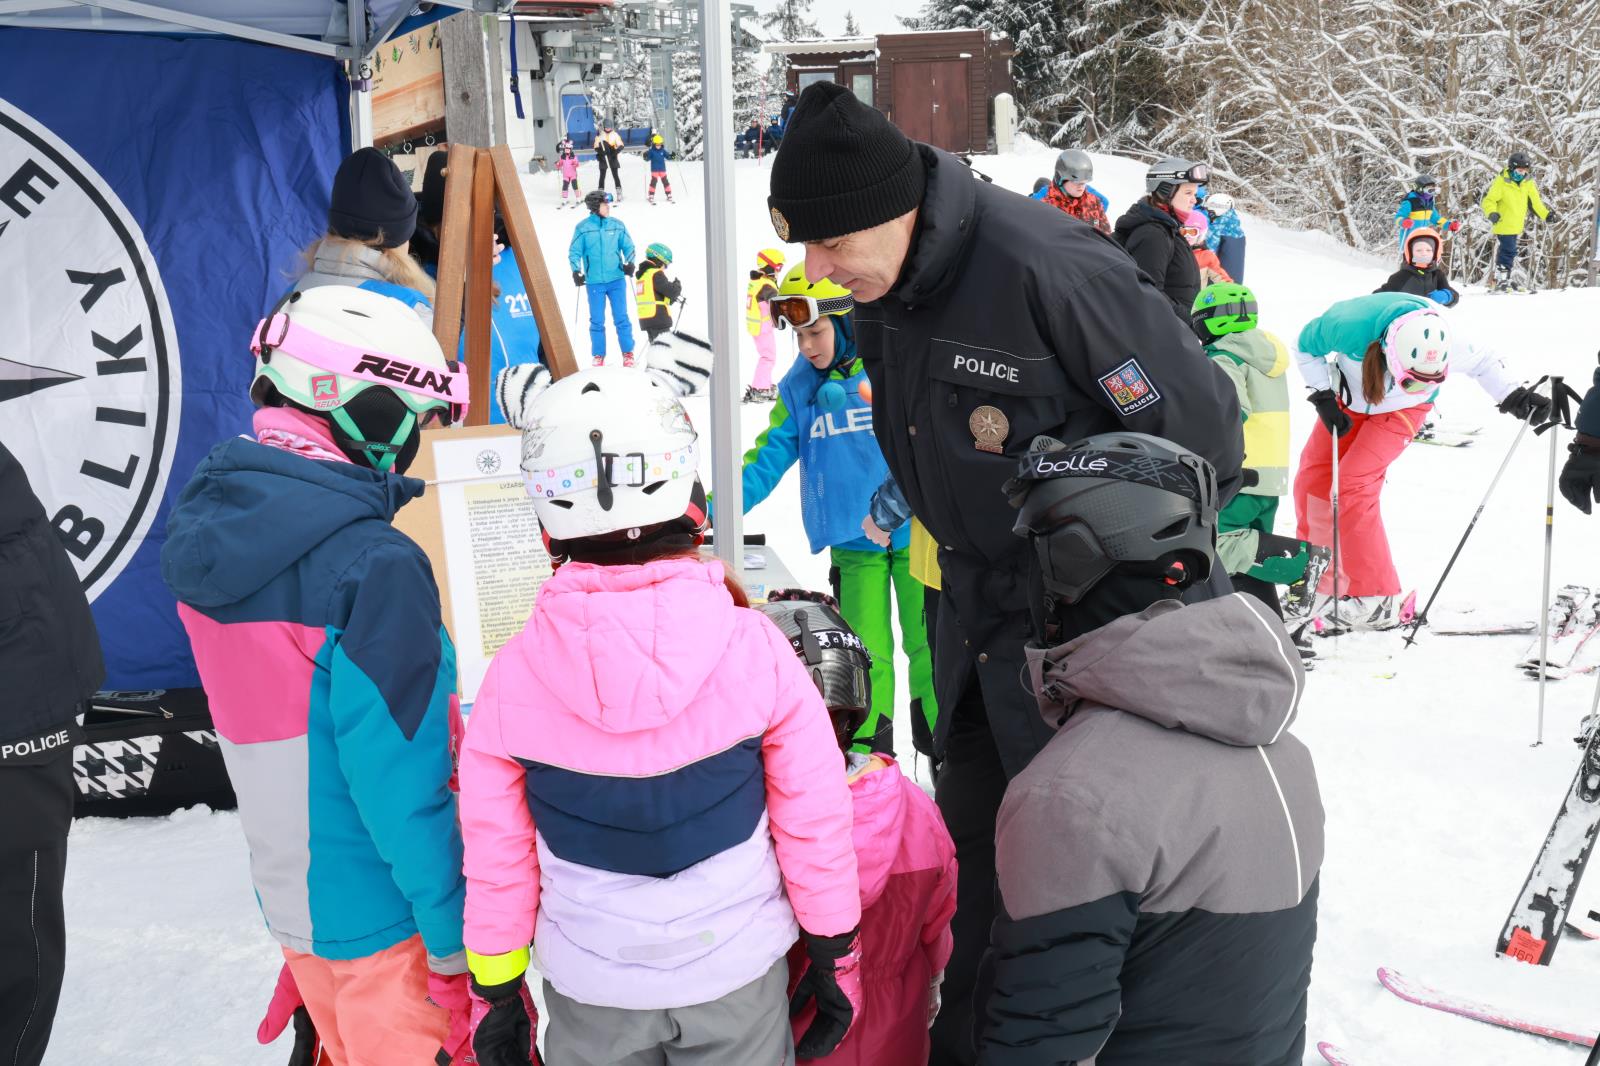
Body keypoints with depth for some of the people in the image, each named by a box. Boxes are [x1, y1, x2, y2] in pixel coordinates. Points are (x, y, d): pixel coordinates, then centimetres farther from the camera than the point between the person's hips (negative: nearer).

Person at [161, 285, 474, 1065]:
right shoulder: (372, 567, -26)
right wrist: (460, 947, -15)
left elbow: (273, 732, 8)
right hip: (385, 920, -7)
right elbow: (402, 778, -24)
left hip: (288, 900, 7)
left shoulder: (210, 531, -1)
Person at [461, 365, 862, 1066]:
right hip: (738, 972, 0)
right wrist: (836, 956, 4)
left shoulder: (512, 675, -15)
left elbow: (495, 855, -6)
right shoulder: (754, 648, -18)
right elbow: (815, 820, -10)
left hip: (590, 990, 1)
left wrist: (497, 988, 9)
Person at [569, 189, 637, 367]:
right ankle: (598, 356, 18)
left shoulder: (617, 225, 2)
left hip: (617, 280, 1)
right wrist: (576, 271, -11)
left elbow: (628, 246, 10)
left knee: (621, 318, 3)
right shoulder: (583, 228, -4)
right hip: (594, 282, -1)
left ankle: (628, 353, 15)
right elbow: (574, 252, 1)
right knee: (597, 321, 6)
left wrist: (629, 262, -6)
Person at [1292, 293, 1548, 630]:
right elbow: (1306, 347, -16)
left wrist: (1512, 395, -24)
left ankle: (1376, 601, -15)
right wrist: (1323, 399, -21)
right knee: (1312, 478, -1)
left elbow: (1482, 362, -10)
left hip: (1403, 411, -2)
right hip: (1349, 399, 2)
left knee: (1353, 485, -19)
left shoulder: (1445, 345, -35)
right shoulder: (1349, 324, -38)